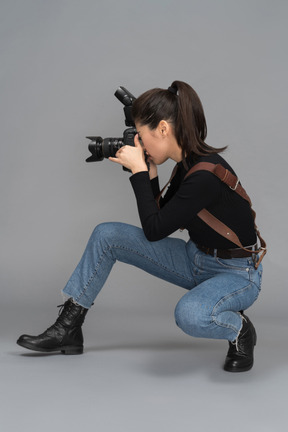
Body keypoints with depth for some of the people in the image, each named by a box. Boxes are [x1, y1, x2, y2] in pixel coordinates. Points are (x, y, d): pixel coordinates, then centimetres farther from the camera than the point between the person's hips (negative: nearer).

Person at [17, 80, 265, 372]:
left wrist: (139, 172, -18)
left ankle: (240, 330, -5)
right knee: (107, 235, -4)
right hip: (197, 259, 8)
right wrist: (148, 174, -3)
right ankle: (68, 330, 6)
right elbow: (162, 220, 8)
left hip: (238, 274, -8)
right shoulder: (186, 164, -1)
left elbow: (154, 230, -23)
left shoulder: (207, 174, -29)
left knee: (190, 315, -42)